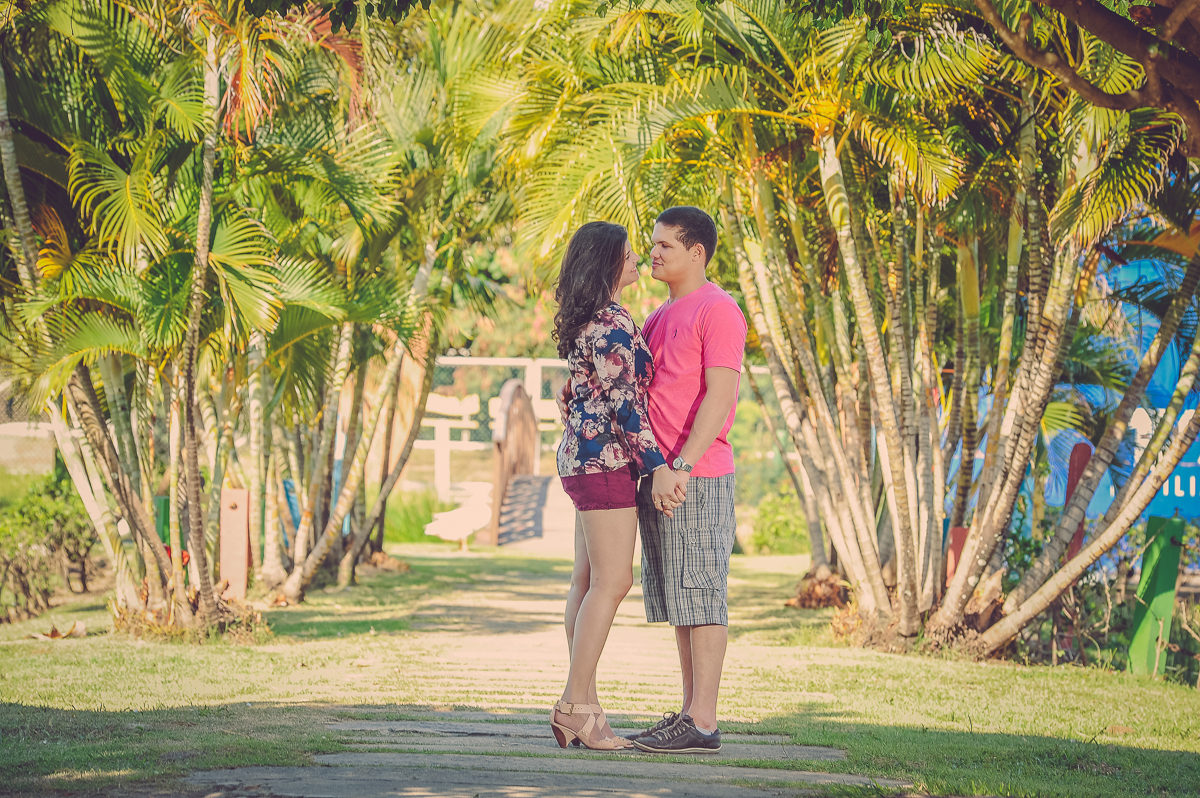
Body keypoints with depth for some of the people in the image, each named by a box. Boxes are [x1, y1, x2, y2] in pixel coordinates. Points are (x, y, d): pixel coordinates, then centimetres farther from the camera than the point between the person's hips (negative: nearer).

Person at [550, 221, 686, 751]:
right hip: (607, 458, -10)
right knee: (612, 582, -9)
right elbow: (624, 403, -19)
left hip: (582, 456, 10)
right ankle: (576, 706, -10)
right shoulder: (613, 323, -15)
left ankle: (580, 705, 10)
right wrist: (659, 467, -18)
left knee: (588, 580, 9)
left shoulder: (587, 322, 16)